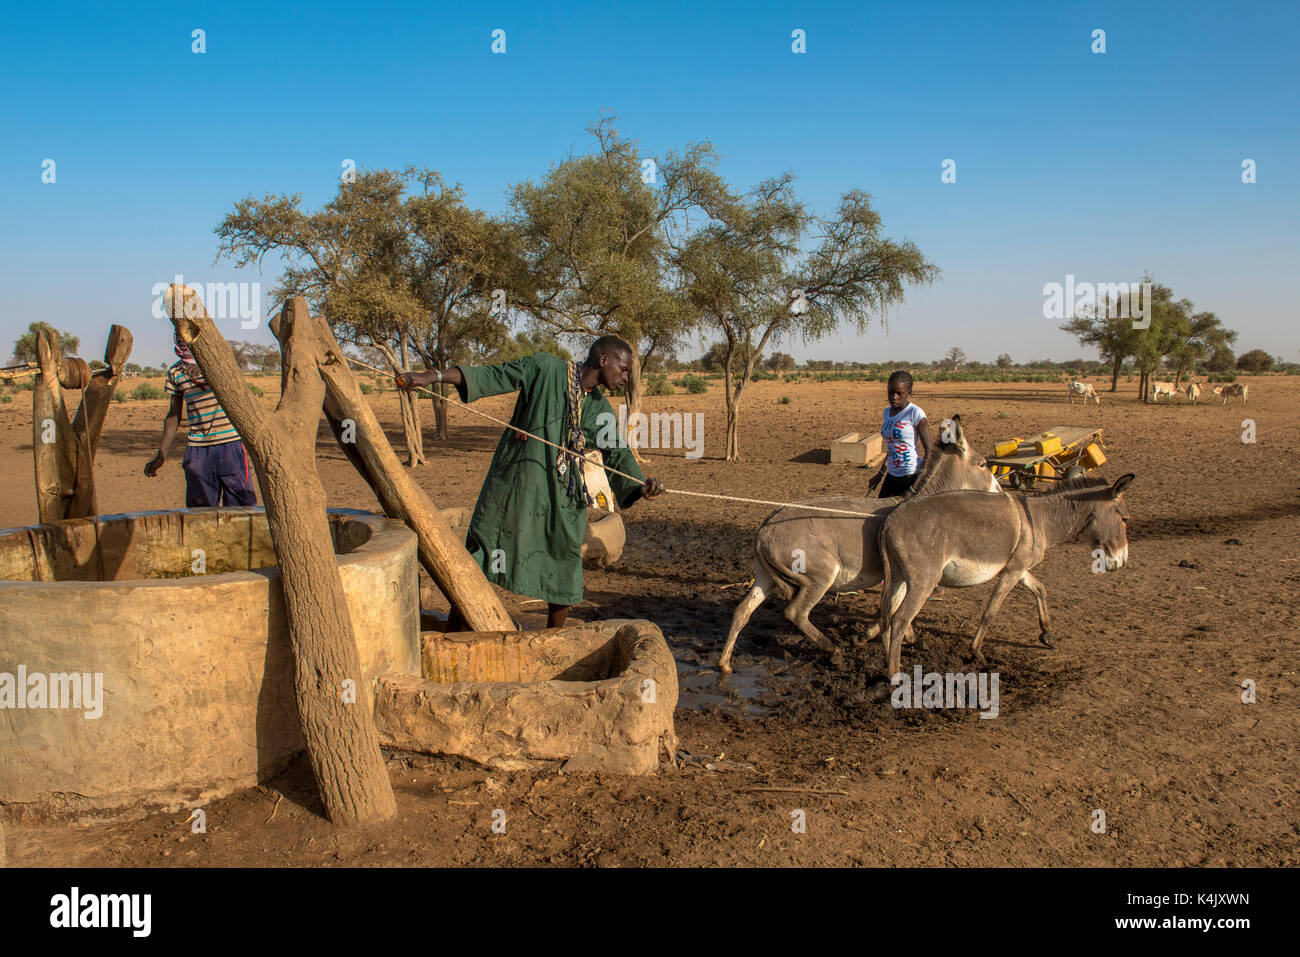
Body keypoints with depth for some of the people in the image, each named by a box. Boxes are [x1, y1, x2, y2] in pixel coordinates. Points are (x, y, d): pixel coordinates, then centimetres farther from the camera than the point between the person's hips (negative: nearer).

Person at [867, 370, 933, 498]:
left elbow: (929, 450, -11)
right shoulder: (888, 412, 10)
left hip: (912, 477, -7)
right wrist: (881, 473, 24)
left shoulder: (915, 413, -12)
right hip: (892, 476, 7)